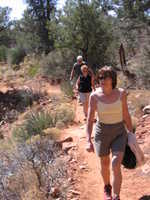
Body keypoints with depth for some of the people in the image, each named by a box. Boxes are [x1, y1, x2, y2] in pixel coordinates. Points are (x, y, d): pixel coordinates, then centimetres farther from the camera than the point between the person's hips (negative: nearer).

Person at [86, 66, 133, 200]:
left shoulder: (121, 93, -9)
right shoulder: (95, 96, -13)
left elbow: (126, 115, 1)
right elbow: (90, 120, -12)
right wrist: (89, 140, -21)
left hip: (119, 133, 0)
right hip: (102, 133, 0)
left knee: (116, 166, -15)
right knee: (105, 165, 17)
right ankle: (107, 188, 47)